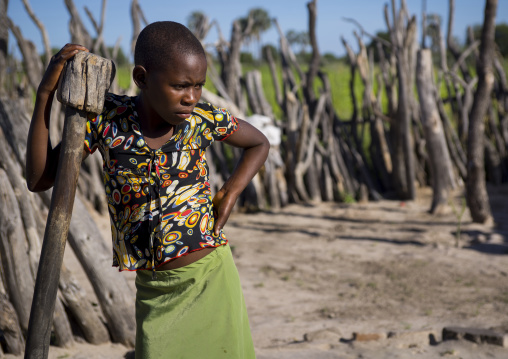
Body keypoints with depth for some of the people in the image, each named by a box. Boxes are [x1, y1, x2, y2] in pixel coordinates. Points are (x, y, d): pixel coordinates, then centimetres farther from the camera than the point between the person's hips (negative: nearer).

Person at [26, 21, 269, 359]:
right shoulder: (108, 117, -4)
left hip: (210, 279, -1)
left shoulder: (204, 117, -5)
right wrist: (46, 93, -9)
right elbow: (39, 179, -3)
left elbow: (259, 143, 14)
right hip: (154, 291, 1)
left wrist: (230, 193, -3)